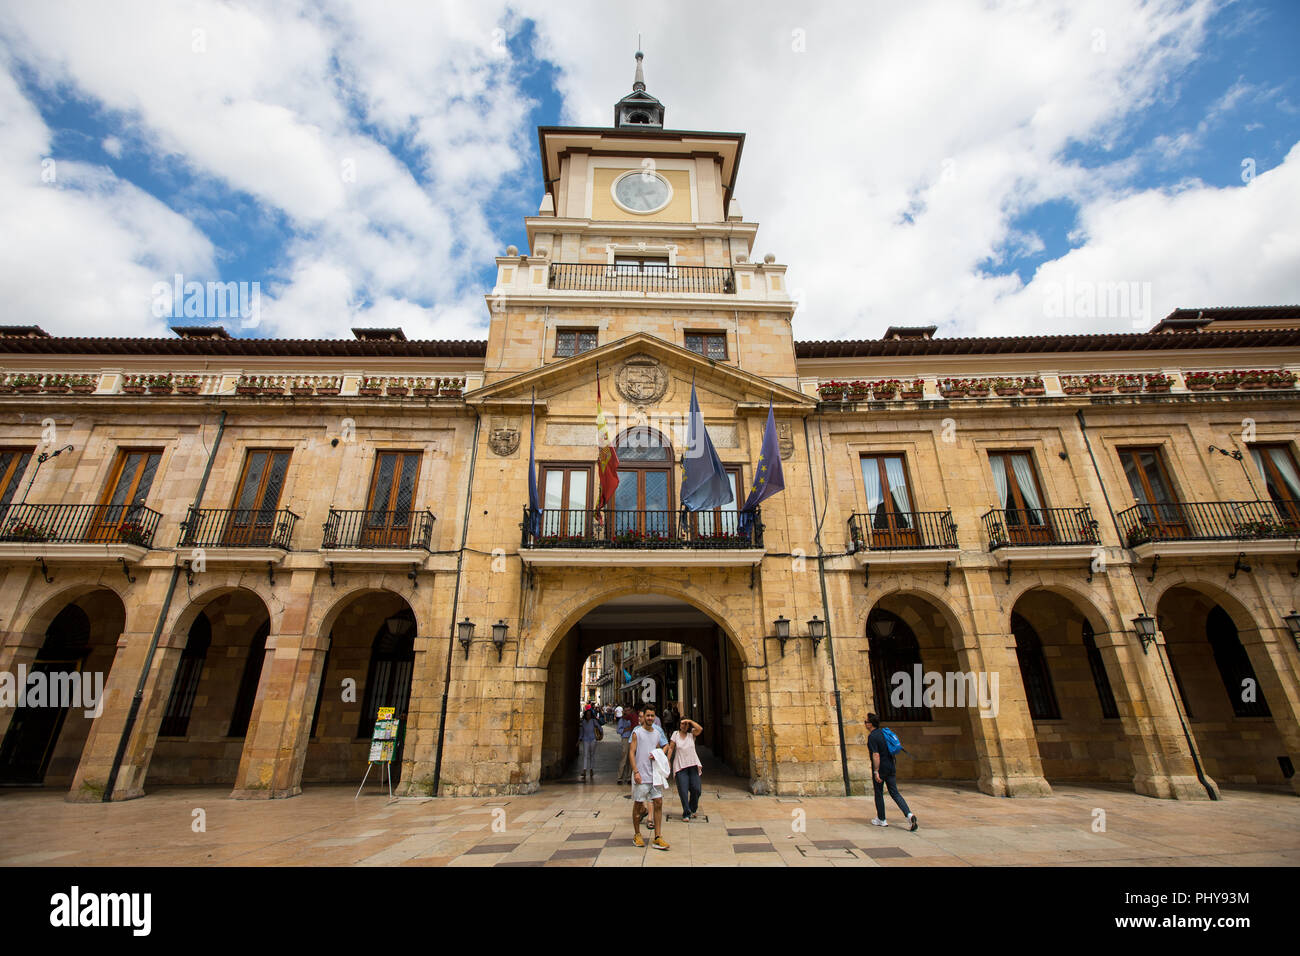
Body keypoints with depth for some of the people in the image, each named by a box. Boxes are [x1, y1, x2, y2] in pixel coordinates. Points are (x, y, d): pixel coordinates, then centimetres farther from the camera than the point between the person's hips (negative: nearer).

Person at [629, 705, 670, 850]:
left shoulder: (656, 733, 11)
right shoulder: (637, 732, -5)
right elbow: (632, 753, -7)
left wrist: (657, 755, -1)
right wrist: (635, 771, -15)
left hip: (654, 774, 5)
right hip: (641, 775, -4)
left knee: (658, 803, 0)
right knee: (638, 804, 5)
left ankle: (658, 838, 7)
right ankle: (637, 835, 23)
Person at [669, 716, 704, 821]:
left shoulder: (692, 734, 3)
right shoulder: (675, 734, 4)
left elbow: (700, 728, -16)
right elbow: (671, 748, 5)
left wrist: (690, 721, -14)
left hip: (693, 765, 1)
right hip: (680, 766, -1)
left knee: (696, 789, 1)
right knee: (683, 790, -5)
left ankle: (692, 809, 27)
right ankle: (686, 814, 8)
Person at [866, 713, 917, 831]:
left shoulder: (872, 737, -17)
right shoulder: (884, 732, 8)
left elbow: (876, 755, -24)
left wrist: (876, 772, -21)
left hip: (880, 768, -7)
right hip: (891, 767, 7)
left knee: (879, 794, 9)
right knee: (895, 793, 9)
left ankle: (881, 820, 19)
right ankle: (909, 814, -9)